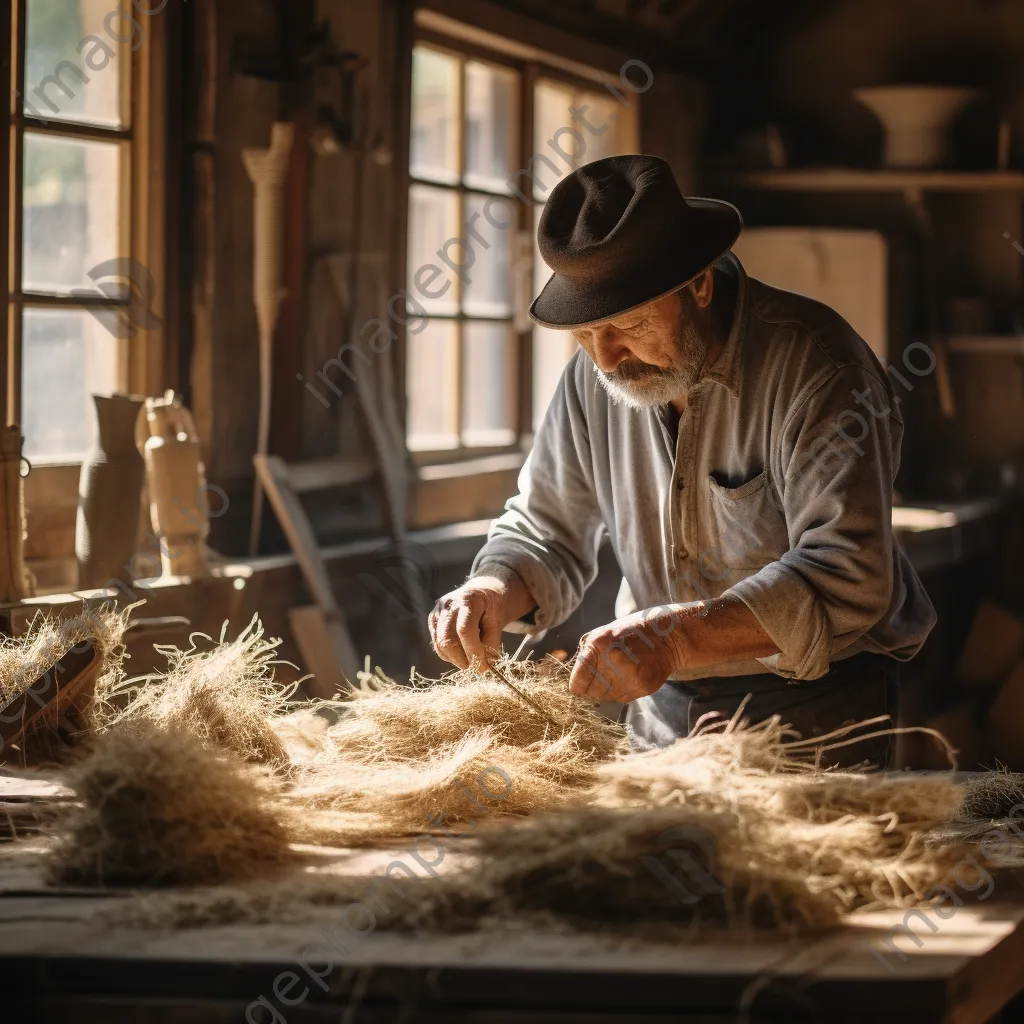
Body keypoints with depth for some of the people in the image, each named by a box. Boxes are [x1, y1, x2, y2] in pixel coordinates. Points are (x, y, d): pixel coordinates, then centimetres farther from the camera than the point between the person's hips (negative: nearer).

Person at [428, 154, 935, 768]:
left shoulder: (813, 364, -18)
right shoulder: (595, 375, 1)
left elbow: (845, 579, -26)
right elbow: (548, 533, 12)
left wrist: (676, 638, -37)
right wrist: (499, 590, -12)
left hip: (815, 710, -5)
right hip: (663, 712, 5)